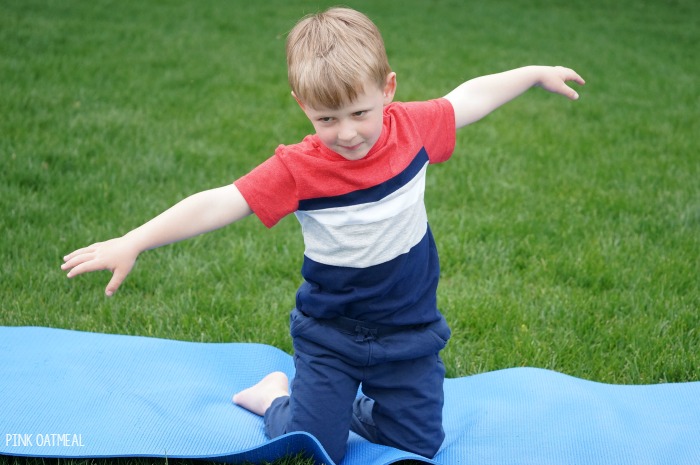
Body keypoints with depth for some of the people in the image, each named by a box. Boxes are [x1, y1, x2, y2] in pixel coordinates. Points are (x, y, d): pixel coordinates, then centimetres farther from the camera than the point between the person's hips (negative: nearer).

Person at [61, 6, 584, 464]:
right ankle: (277, 396, 29)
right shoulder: (298, 168, -22)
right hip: (330, 336, -3)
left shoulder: (412, 128, -12)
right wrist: (132, 242, -35)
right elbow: (216, 204, -27)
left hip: (409, 332, 3)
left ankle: (351, 406, 34)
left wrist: (535, 74, 15)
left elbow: (468, 97, 7)